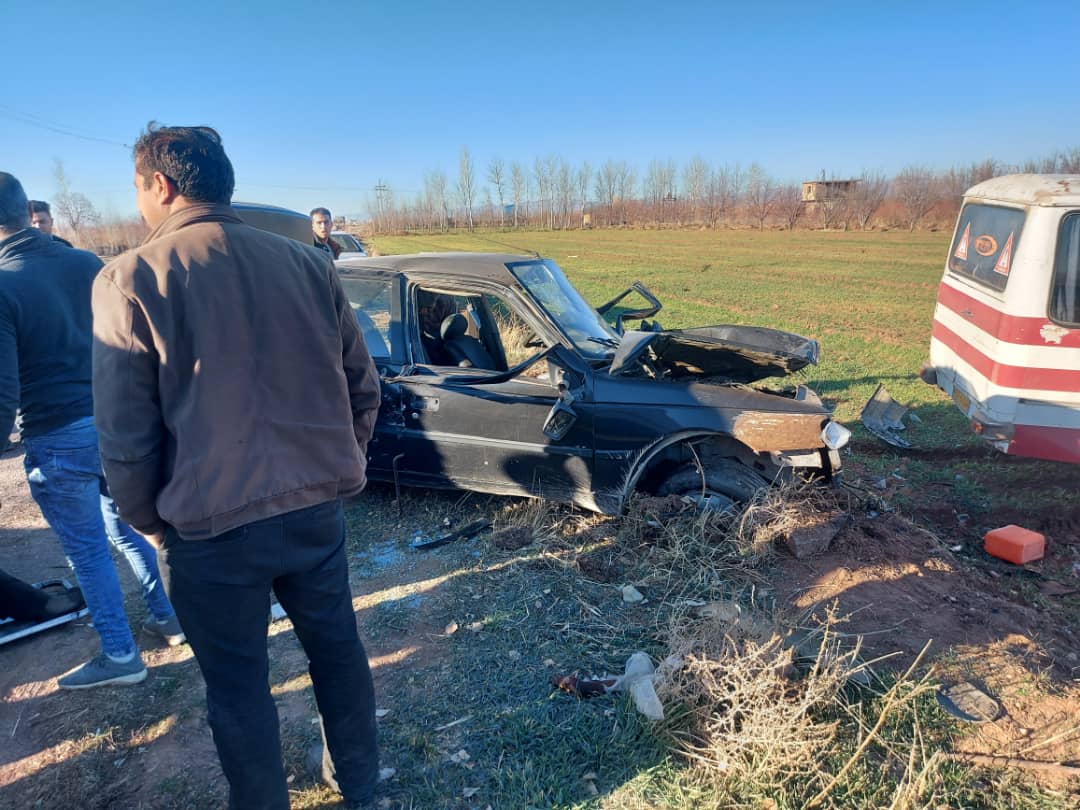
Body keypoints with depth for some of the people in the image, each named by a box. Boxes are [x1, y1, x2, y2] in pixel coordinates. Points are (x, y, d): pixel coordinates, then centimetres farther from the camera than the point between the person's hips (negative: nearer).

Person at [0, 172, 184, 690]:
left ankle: (120, 656, 24)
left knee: (87, 550, 10)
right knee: (126, 530, 23)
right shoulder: (87, 264, 1)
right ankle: (166, 616, 36)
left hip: (59, 439, -6)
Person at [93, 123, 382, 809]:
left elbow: (125, 435, -10)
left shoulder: (131, 279, -10)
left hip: (211, 529, -3)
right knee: (337, 646, 22)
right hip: (318, 510, 4)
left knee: (238, 683, 16)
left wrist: (150, 521, 7)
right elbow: (363, 388, 4)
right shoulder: (309, 264, 0)